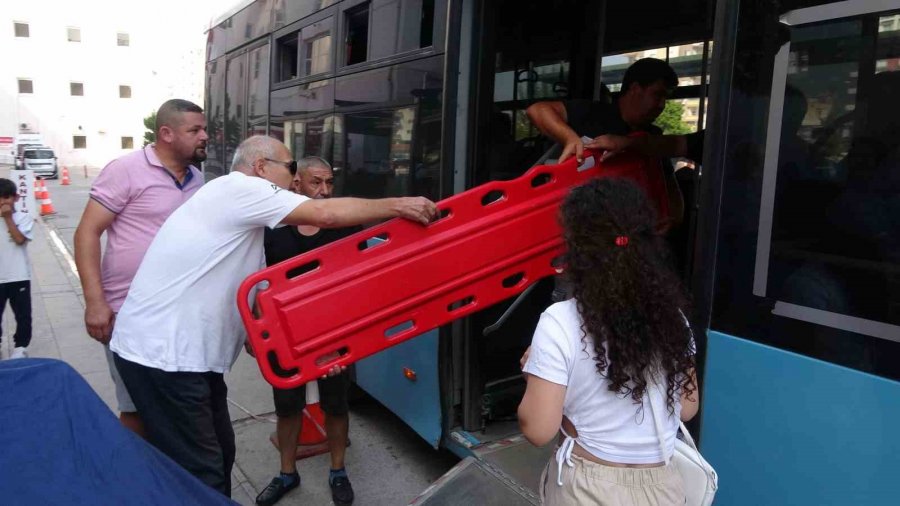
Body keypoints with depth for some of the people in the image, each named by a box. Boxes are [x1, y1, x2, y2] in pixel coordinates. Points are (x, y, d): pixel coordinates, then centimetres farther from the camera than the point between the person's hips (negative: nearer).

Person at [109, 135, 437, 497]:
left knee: (220, 455, 18)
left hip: (186, 351, 10)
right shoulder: (238, 188, -11)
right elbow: (327, 214, -18)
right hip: (162, 355, -10)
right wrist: (398, 206, -10)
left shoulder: (246, 219, 17)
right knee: (201, 476, -3)